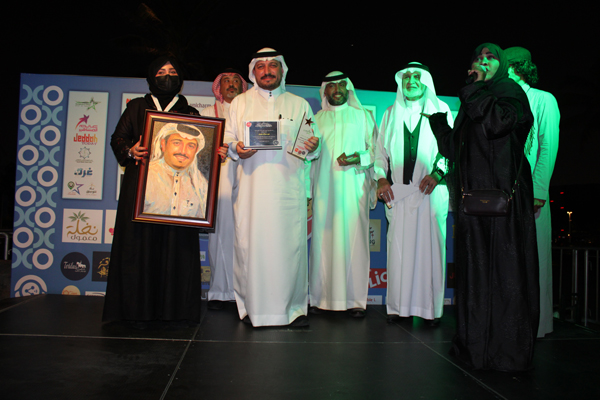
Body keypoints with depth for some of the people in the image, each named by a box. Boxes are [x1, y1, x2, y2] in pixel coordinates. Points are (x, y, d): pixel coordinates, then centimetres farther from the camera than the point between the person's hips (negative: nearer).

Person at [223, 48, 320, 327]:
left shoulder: (299, 105, 17)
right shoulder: (240, 103, 17)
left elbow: (314, 141, 14)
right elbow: (226, 138, 12)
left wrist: (312, 147, -9)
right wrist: (236, 148, -10)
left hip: (288, 186, 0)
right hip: (251, 186, 0)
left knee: (289, 243, -4)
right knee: (250, 242, -4)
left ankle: (293, 307, 6)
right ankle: (252, 305, 8)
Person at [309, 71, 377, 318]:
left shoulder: (363, 116, 14)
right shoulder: (317, 119, 17)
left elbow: (376, 149, 10)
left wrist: (359, 158, -11)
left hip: (354, 188, -1)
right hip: (324, 188, 1)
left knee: (354, 239, -6)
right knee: (323, 240, -3)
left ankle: (355, 299, -1)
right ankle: (321, 297, 3)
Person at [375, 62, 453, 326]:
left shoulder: (440, 111, 11)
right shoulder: (391, 114, 19)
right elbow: (381, 150, 16)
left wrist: (438, 173, -13)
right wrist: (381, 178, 0)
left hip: (430, 191, -2)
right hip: (398, 192, 2)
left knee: (430, 247, -3)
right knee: (399, 247, -1)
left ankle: (431, 308, 4)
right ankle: (400, 305, 6)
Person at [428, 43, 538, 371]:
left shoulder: (510, 91, 3)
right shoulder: (470, 105, 23)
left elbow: (498, 122, -19)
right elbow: (453, 150, 22)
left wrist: (475, 88, -8)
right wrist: (437, 119, 23)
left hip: (504, 196, -7)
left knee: (505, 270, -5)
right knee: (475, 271, 10)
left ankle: (509, 350, 3)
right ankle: (476, 343, 20)